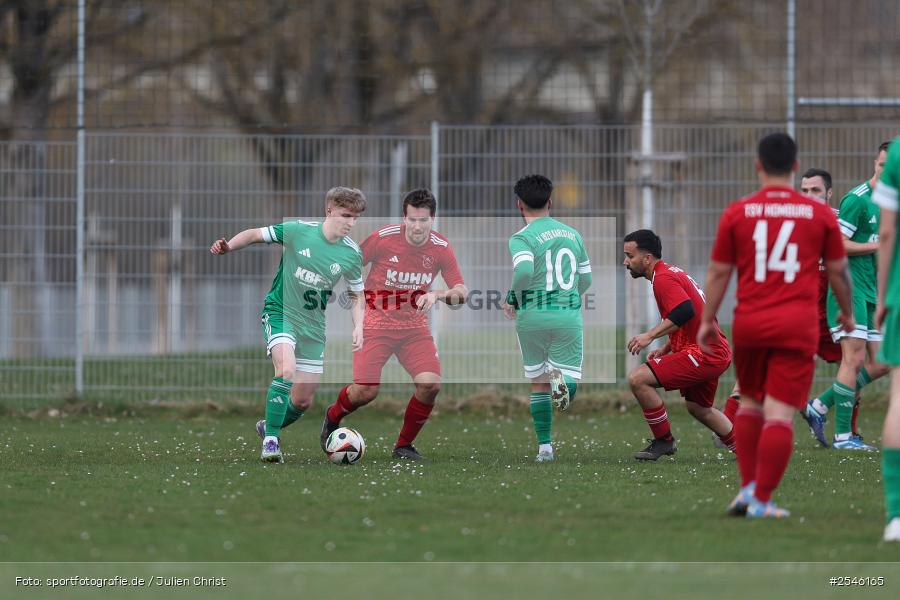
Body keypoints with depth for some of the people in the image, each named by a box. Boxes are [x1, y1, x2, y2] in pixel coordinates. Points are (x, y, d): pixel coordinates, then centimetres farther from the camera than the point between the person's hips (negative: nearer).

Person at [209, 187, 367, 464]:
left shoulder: (352, 254, -3)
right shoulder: (297, 231, -13)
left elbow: (356, 295, 11)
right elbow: (255, 235, -3)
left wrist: (358, 326, -5)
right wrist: (228, 246, -21)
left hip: (313, 324, 4)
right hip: (280, 313, -4)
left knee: (303, 401, 6)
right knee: (287, 369, -30)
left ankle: (269, 426, 37)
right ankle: (270, 441, -22)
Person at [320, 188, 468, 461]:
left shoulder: (441, 248, -8)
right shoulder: (383, 238, -15)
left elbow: (462, 292, -8)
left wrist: (436, 294, -26)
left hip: (415, 328, 3)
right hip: (376, 324, -3)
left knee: (430, 384, -18)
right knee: (366, 390, -16)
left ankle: (404, 446, 4)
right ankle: (332, 418, 20)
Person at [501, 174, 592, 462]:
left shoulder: (522, 238, -6)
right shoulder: (573, 234, 11)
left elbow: (524, 271, -24)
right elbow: (585, 279, 17)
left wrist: (512, 299, -6)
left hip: (532, 316, -2)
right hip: (569, 316, 2)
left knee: (538, 384, 14)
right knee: (571, 386, 4)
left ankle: (544, 446, 11)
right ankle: (561, 379, -31)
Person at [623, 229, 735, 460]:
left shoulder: (663, 278, -14)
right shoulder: (672, 272, 18)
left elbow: (685, 312, -31)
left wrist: (650, 336, -28)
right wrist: (666, 349, 18)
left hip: (703, 355, -11)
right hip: (718, 353, 11)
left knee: (637, 379, -16)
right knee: (698, 408, 31)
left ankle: (663, 440, -4)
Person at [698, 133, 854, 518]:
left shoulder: (736, 213, 2)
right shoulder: (819, 214, 2)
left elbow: (718, 272, 6)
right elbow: (838, 270, 11)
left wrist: (707, 320, 16)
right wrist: (846, 312, 27)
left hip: (749, 323, 2)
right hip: (797, 326, -2)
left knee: (750, 403, 20)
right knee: (779, 413, -3)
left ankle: (748, 487, 14)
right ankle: (762, 501, -6)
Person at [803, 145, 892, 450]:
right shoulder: (857, 199, -12)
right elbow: (837, 244, -17)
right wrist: (878, 246, -17)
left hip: (872, 292, 9)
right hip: (849, 288, -9)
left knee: (880, 364, 5)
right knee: (855, 358, -12)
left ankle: (819, 406, 15)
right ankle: (843, 436, -9)